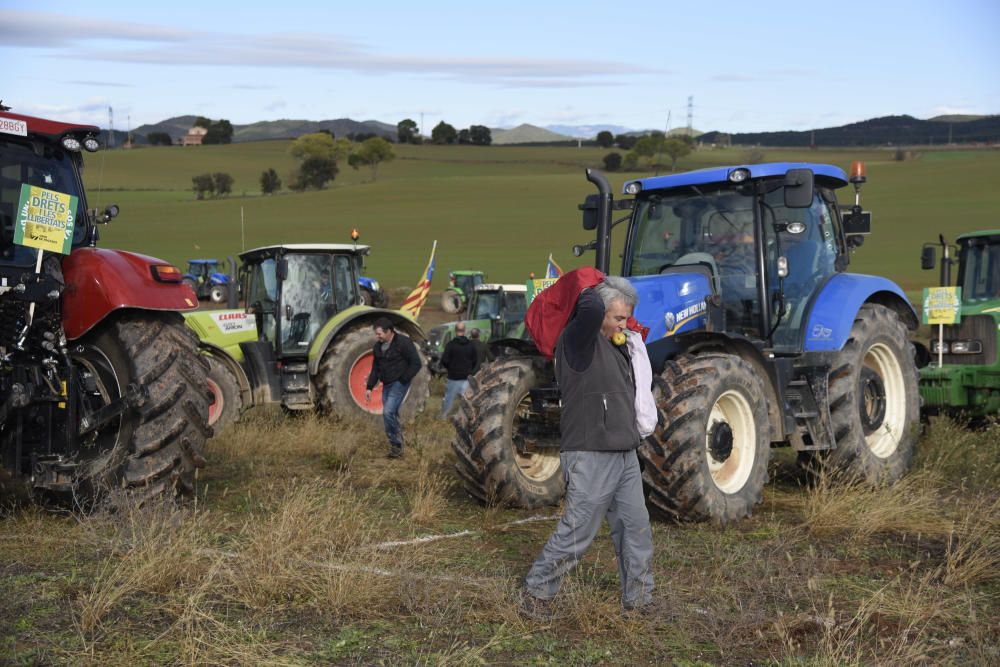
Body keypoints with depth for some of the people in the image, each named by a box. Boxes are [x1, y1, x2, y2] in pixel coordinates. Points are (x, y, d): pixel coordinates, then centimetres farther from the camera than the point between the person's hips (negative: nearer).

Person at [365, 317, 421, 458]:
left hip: (399, 383, -7)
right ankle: (396, 446, 15)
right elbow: (375, 369, 18)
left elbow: (416, 363, -14)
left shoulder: (403, 343, -14)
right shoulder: (378, 346, 9)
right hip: (387, 384, 7)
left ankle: (396, 445, -6)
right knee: (391, 415, 7)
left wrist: (403, 380, -16)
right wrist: (369, 387, 11)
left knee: (388, 412, -18)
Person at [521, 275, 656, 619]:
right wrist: (591, 292, -15)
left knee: (636, 530, 12)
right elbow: (590, 310, -34)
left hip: (625, 457, 9)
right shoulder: (578, 339, -12)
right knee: (574, 534, -2)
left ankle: (638, 602, 23)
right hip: (591, 458, -9)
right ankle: (535, 594, 13)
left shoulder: (614, 346, 15)